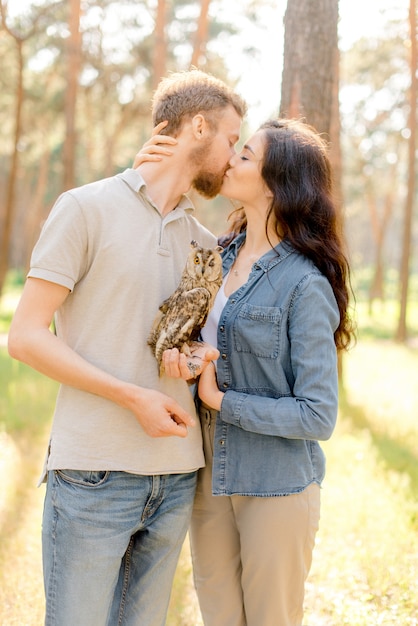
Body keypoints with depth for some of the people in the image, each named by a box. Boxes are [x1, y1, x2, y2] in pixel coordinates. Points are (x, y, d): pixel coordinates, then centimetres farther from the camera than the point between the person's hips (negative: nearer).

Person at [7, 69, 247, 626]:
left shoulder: (202, 240, 15)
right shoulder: (87, 208, -3)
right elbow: (25, 337, -7)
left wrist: (195, 355, 0)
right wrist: (133, 397, -14)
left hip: (176, 475, 6)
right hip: (94, 474, -5)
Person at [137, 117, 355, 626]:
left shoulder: (305, 284, -17)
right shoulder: (216, 255, 2)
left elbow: (319, 417, -18)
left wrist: (222, 400, -15)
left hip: (275, 486, -6)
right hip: (208, 474, 6)